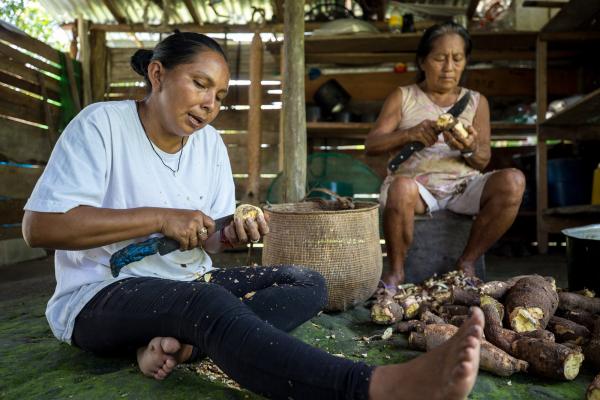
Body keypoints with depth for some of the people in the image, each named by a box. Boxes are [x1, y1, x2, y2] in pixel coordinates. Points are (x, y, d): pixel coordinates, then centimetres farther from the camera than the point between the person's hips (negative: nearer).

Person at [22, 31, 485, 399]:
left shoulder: (210, 142, 6)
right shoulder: (101, 123, -9)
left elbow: (207, 240, 8)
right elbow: (40, 227, -19)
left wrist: (229, 235, -16)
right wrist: (160, 217, -22)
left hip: (187, 284, 6)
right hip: (100, 296, -6)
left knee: (308, 283, -9)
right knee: (208, 304, -39)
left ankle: (175, 346, -29)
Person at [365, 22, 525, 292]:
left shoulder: (476, 102, 17)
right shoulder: (402, 97, 12)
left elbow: (483, 161, 8)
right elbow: (371, 145, 0)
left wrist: (469, 149, -17)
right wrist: (410, 134, -19)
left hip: (464, 185, 3)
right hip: (416, 183, -2)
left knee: (513, 181, -25)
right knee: (401, 187, -38)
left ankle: (467, 262, -10)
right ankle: (396, 271, -15)